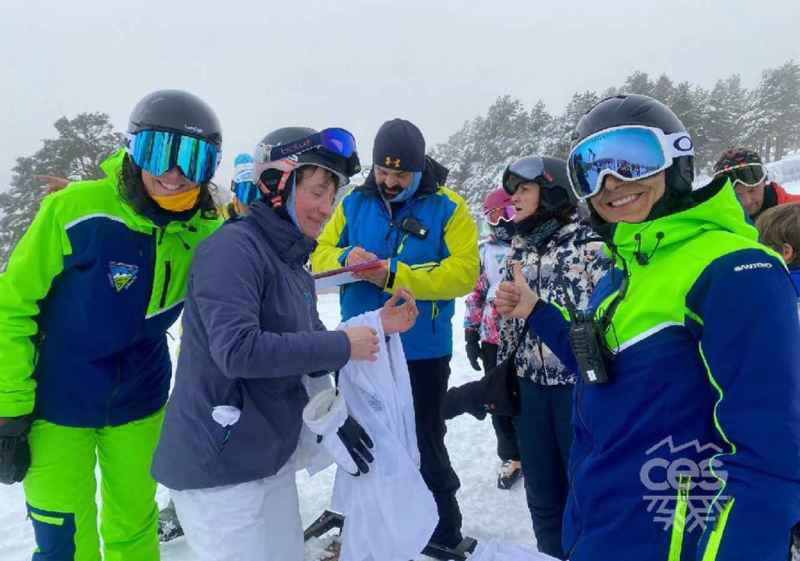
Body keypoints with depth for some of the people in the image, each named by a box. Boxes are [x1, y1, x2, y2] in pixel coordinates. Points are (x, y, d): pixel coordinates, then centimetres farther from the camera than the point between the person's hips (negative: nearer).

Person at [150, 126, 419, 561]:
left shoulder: (295, 266, 10)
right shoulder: (234, 247, -18)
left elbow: (308, 349, 12)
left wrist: (375, 329, -1)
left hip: (273, 457, 9)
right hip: (217, 467, -9)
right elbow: (237, 351, -29)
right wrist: (342, 346, -22)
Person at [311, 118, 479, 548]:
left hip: (421, 354, -4)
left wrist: (395, 275, -25)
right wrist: (346, 258, -19)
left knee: (425, 451, 8)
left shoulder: (447, 207, -8)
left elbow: (463, 272, -17)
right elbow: (320, 255, 4)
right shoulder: (354, 203, 3)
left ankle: (444, 537, 31)